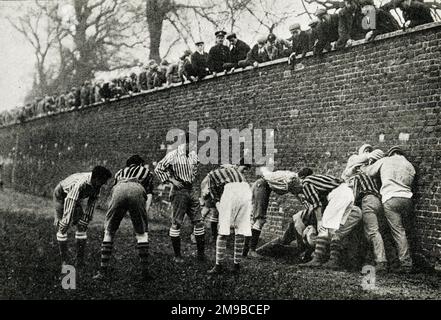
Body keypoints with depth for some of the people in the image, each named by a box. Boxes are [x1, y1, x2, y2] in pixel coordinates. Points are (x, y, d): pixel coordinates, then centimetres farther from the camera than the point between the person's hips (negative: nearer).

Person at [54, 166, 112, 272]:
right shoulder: (80, 184, -41)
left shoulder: (96, 185, -18)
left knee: (82, 226, -4)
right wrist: (66, 220, -45)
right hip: (61, 194, -7)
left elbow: (92, 201, -6)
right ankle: (64, 260, -7)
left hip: (76, 197, 7)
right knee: (62, 227, -13)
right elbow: (70, 201, -44)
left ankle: (80, 259, 0)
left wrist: (88, 217, -8)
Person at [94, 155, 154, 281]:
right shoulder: (146, 172, 35)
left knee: (109, 231, 15)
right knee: (142, 233, 14)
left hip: (119, 190, 2)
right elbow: (148, 196, 27)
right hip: (137, 190, -1)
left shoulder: (120, 172, 40)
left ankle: (103, 271, 12)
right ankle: (144, 271, 11)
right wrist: (143, 216, 31)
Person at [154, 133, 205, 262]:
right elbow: (158, 169, -6)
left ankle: (201, 253, 12)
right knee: (177, 223, -3)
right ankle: (177, 255, 5)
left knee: (198, 221, 4)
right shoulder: (173, 155, -9)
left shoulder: (194, 155, 9)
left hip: (191, 190, 6)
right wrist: (172, 180, -11)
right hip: (179, 190, -6)